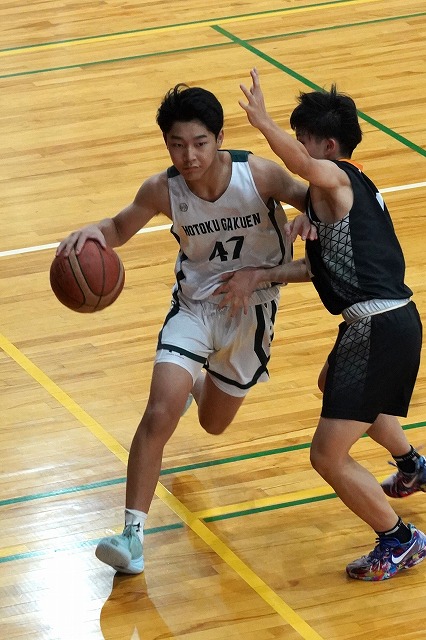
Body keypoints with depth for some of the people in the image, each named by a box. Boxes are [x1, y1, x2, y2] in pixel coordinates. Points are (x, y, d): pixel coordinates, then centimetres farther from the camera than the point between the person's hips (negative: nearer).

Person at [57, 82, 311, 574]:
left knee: (214, 424, 20)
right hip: (194, 306, 0)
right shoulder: (162, 191, -20)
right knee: (159, 414, -21)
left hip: (253, 309, 0)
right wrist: (93, 231, -24)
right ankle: (133, 534, -13)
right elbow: (122, 228, 0)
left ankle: (195, 382, 59)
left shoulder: (259, 174, -25)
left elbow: (308, 197, -8)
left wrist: (314, 218, -33)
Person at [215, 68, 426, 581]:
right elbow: (322, 264, 15)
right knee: (333, 385, 42)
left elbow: (303, 165, -37)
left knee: (328, 456, -9)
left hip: (380, 330, -11)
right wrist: (261, 275, 7)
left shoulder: (335, 178, -11)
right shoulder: (348, 186, 18)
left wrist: (262, 122, -39)